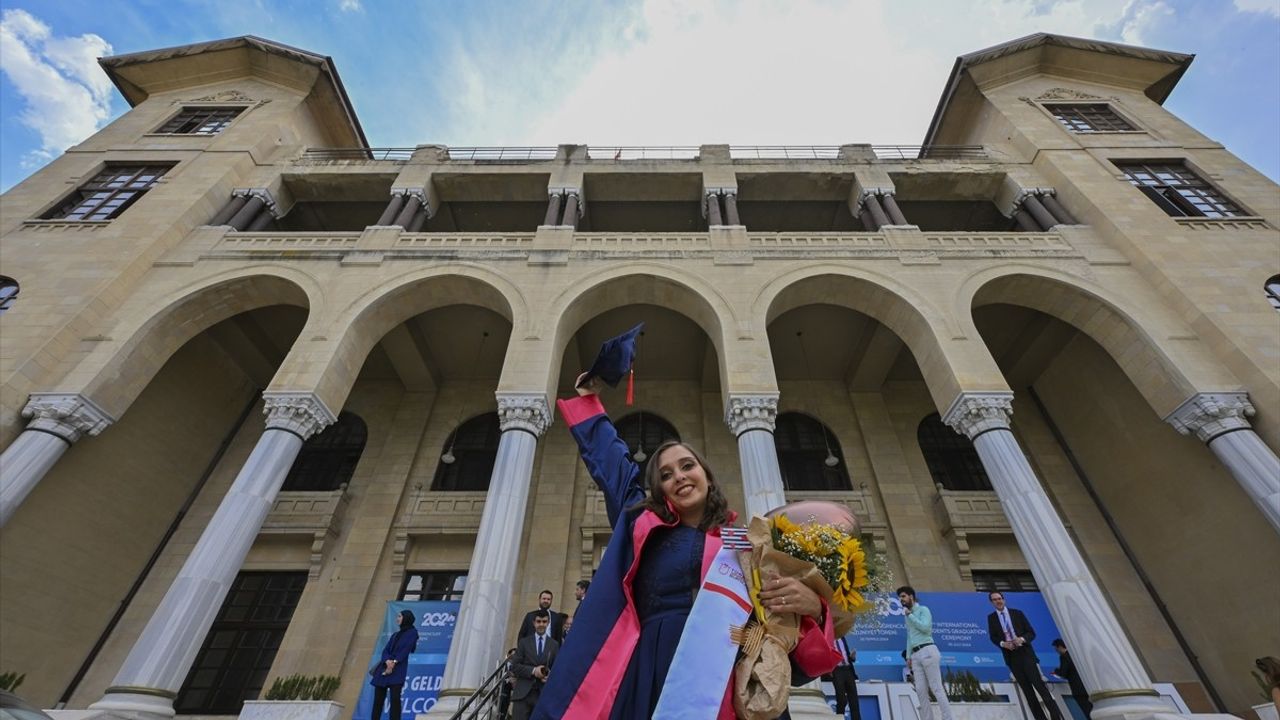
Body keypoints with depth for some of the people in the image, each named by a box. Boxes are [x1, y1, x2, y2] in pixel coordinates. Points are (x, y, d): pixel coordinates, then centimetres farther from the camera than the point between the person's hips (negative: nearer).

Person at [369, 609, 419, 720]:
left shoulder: (412, 632, 4)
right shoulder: (395, 635, 22)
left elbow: (406, 650, -8)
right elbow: (385, 650, 9)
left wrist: (394, 662, -20)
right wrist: (388, 661, -13)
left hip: (398, 670, -6)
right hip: (383, 669, 7)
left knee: (395, 697, -16)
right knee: (378, 699, 3)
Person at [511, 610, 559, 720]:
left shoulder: (554, 645, 11)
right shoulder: (524, 642, 10)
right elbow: (514, 666, 2)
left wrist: (550, 675, -14)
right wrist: (533, 671, -12)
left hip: (544, 694, 0)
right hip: (523, 692, 0)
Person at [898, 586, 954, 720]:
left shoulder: (923, 609, 0)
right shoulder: (908, 615, 20)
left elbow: (925, 627, -16)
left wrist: (909, 615, -8)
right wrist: (908, 656, 15)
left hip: (927, 651, -7)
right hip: (915, 654, 7)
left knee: (937, 688, -6)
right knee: (920, 691, 4)